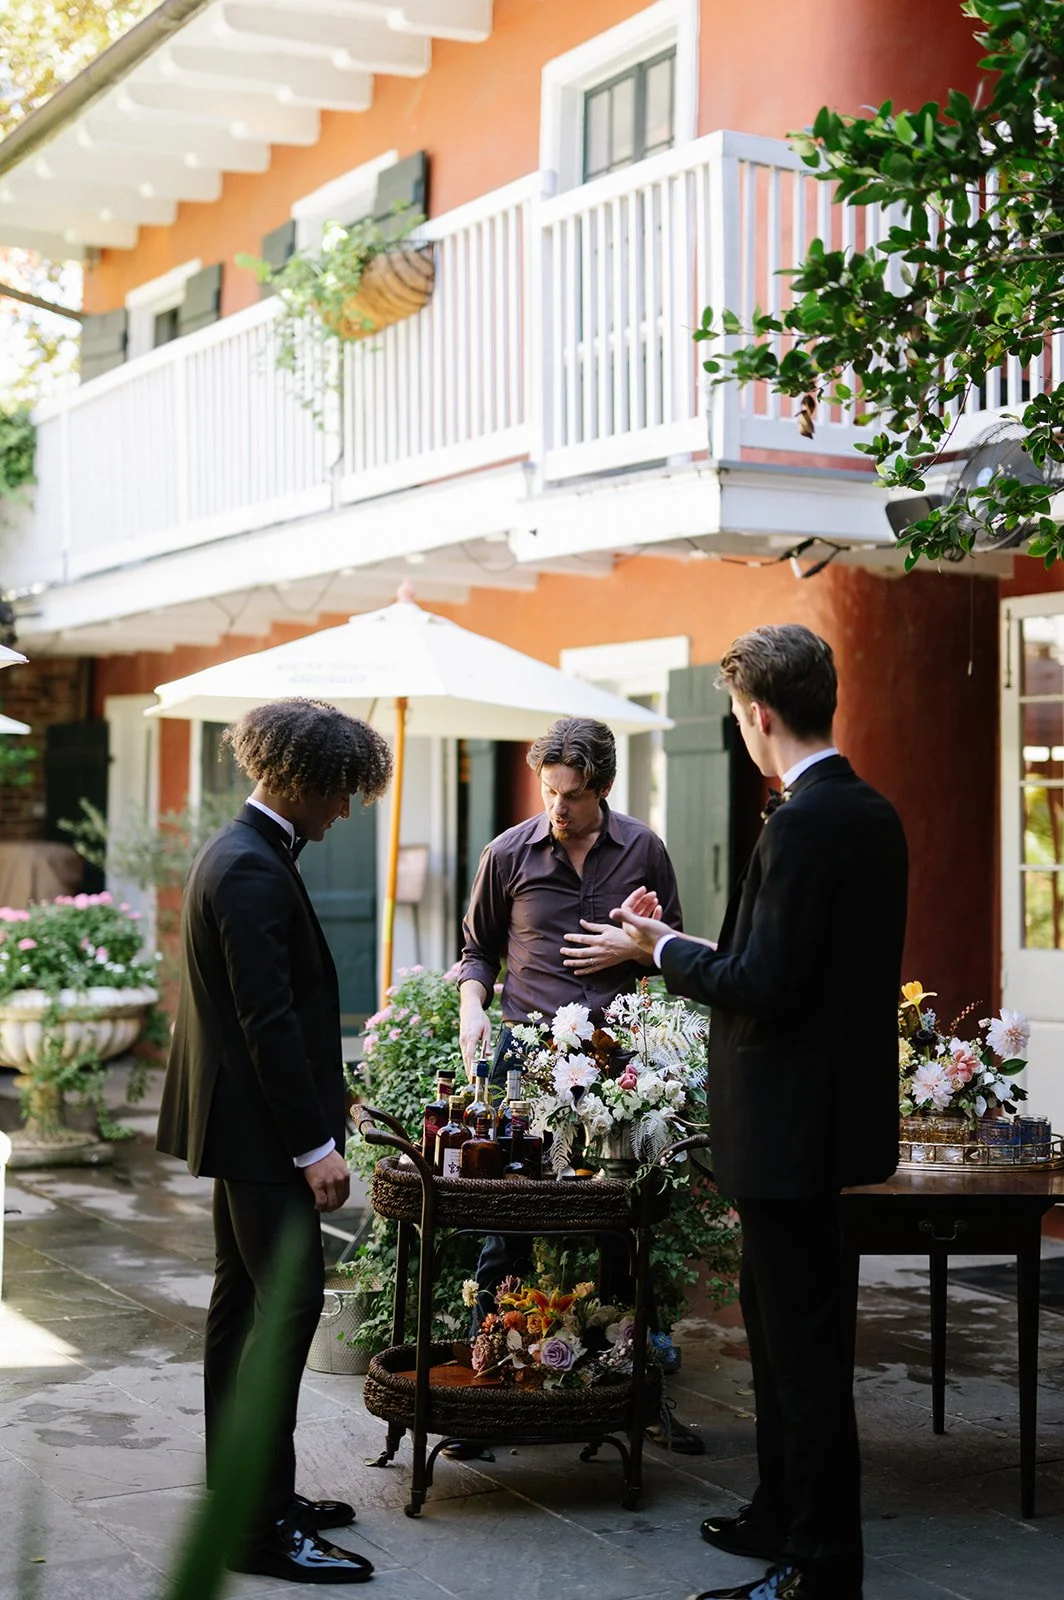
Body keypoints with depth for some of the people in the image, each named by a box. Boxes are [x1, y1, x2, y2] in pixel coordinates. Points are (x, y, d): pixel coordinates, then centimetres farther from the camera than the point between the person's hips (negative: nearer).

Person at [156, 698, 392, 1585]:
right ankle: (262, 1525, -6)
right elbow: (269, 1021, -23)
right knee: (290, 1303, -9)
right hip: (261, 1126, -11)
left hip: (240, 1122, 11)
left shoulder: (234, 853, 13)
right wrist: (314, 1145, -20)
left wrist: (308, 1131, 20)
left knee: (243, 1299, 15)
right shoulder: (254, 870, -19)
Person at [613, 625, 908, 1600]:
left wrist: (669, 949, -9)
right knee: (779, 1316, 22)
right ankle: (783, 1516, 35)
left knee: (803, 1340, -1)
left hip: (792, 1124, -10)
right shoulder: (873, 814, 9)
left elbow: (766, 987, -25)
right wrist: (691, 948, 16)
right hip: (829, 1105, 10)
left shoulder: (803, 825, -22)